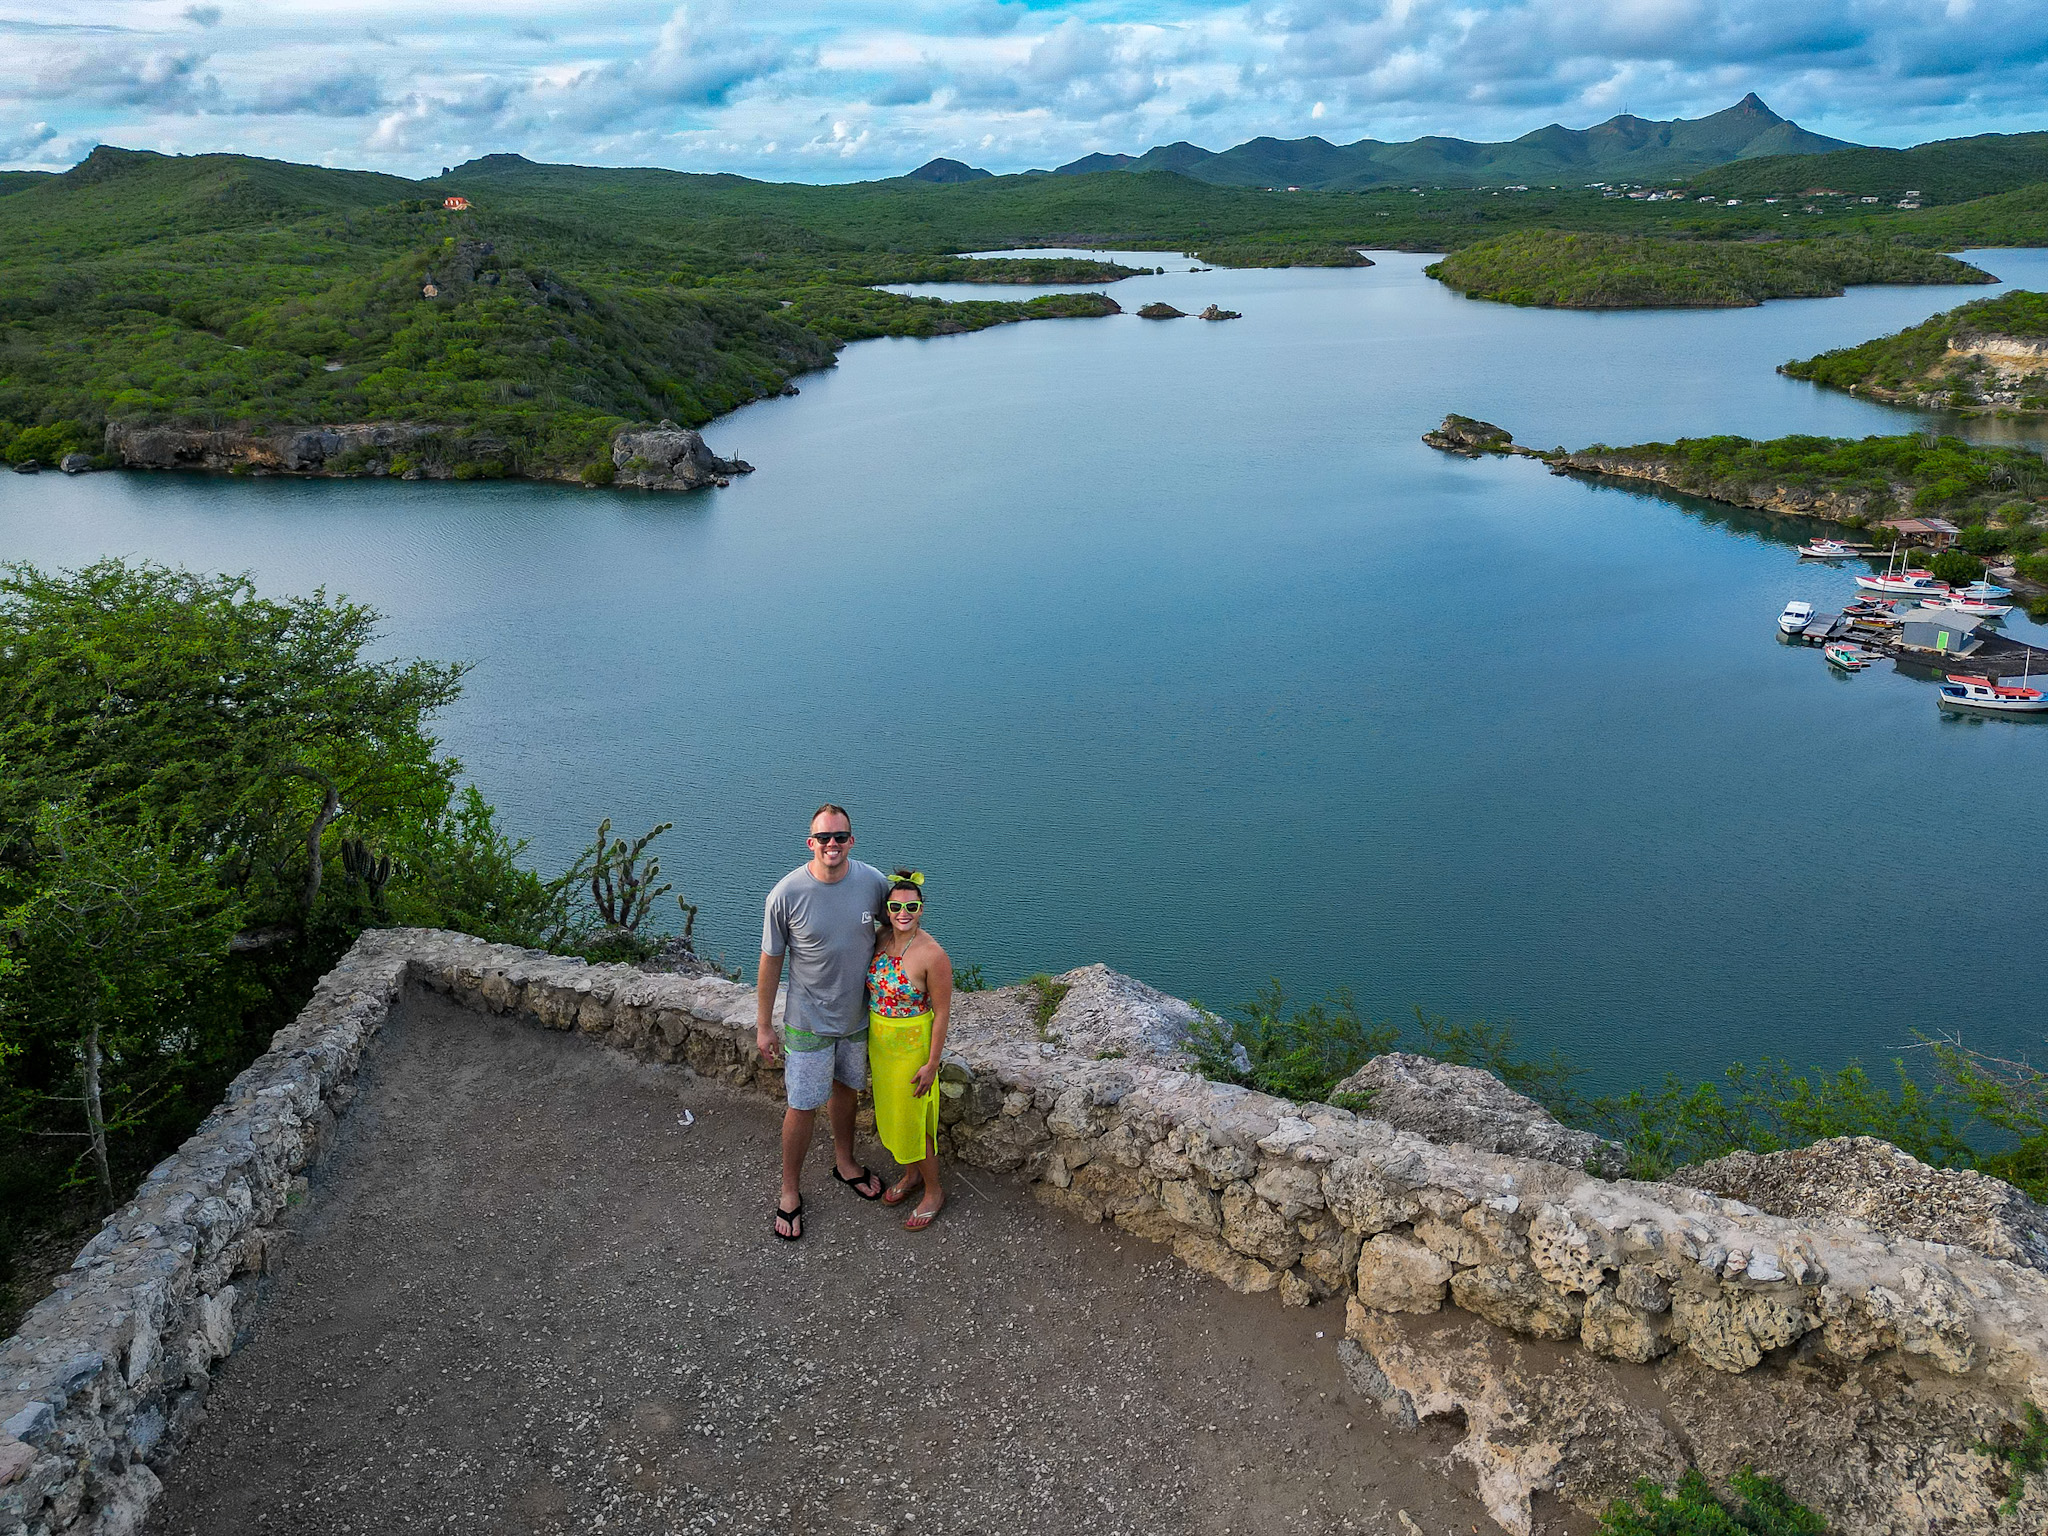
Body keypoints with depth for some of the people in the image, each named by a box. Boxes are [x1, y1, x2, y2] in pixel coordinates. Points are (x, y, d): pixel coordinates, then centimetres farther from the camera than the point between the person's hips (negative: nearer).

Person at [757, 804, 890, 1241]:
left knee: (846, 1090, 23)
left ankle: (845, 1163, 47)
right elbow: (770, 962, -11)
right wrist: (763, 1026, -5)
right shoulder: (787, 893, -21)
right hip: (809, 1021, -3)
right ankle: (790, 1192, 26)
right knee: (803, 1106, 5)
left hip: (858, 1015, 4)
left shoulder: (873, 882, -12)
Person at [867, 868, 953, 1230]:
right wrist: (868, 1044, 14)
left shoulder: (932, 955, -24)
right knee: (889, 1113, 20)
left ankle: (933, 1192, 23)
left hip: (912, 1044, -7)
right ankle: (911, 1175, 42)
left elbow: (941, 1012, -18)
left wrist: (932, 1064, -17)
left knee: (912, 1119, 3)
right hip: (879, 1040, 7)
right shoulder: (881, 939, -4)